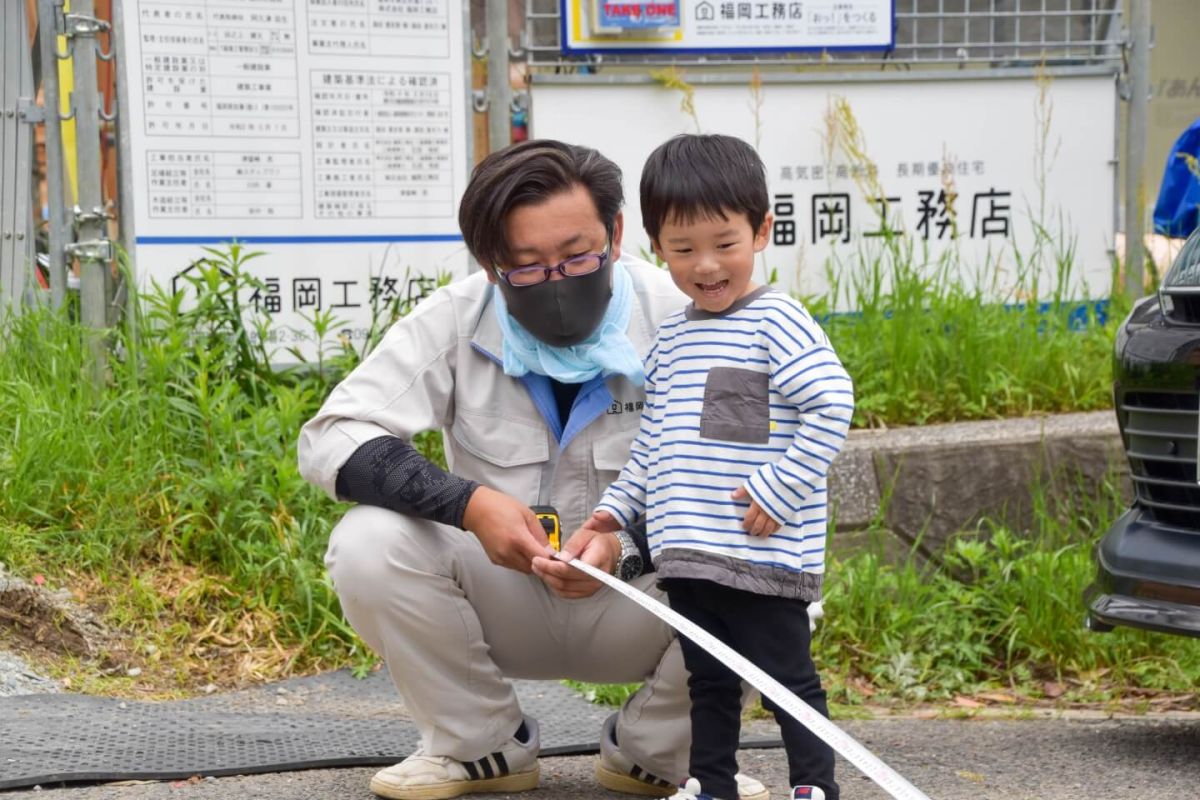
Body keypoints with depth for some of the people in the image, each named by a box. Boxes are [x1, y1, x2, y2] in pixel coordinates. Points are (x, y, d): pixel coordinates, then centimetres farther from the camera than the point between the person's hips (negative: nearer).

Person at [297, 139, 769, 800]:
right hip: (502, 597, 1)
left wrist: (631, 547, -36)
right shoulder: (456, 321, -13)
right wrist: (467, 502, -32)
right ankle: (482, 746, -1)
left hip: (633, 599, -1)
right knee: (367, 544, -27)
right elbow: (330, 439, -17)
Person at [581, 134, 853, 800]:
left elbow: (832, 404, -18)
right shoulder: (671, 337, 14)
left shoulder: (776, 321, -10)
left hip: (763, 553, -7)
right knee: (708, 681, 16)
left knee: (785, 676, 0)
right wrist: (618, 506, 17)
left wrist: (779, 490, -20)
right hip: (687, 555, 7)